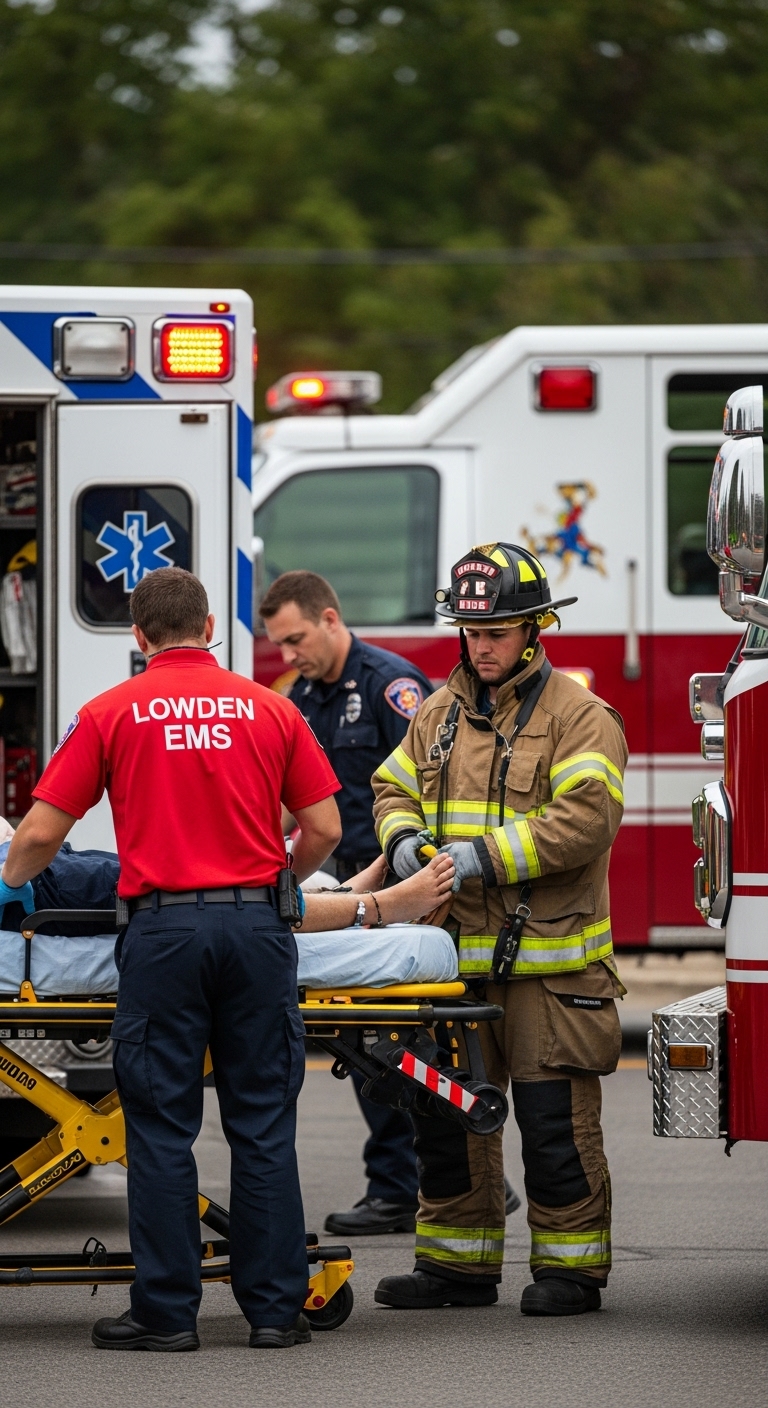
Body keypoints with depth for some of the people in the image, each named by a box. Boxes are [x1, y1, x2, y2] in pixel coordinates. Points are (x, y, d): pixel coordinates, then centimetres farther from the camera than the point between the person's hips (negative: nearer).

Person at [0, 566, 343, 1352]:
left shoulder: (113, 713, 3)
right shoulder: (270, 709, 8)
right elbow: (323, 829, 8)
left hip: (163, 927, -2)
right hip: (255, 925, 2)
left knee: (162, 1129, 3)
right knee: (263, 1124, 6)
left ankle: (167, 1312, 3)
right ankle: (275, 1309, 6)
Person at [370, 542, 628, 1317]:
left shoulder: (577, 717, -6)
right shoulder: (440, 715, 14)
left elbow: (584, 819, -17)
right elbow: (393, 787, 21)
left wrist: (487, 856, -22)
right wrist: (402, 838, -2)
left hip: (547, 959, -6)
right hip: (457, 956, 6)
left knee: (554, 1119, -3)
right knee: (448, 1115, 10)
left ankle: (569, 1267, 6)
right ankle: (457, 1265, 19)